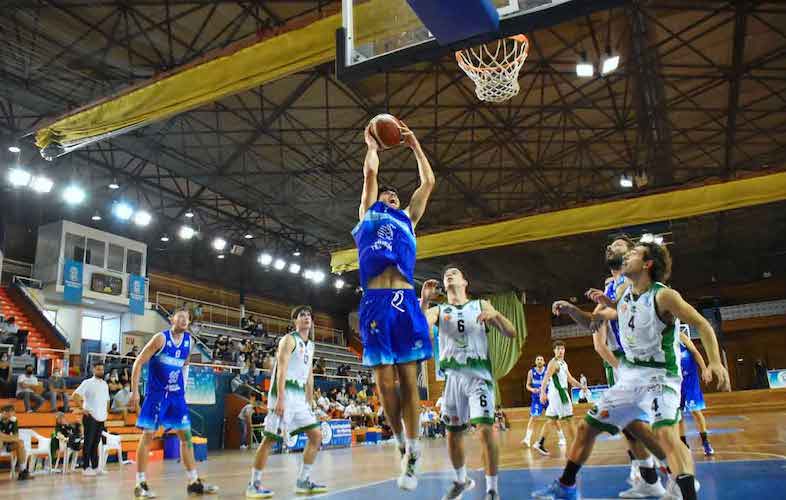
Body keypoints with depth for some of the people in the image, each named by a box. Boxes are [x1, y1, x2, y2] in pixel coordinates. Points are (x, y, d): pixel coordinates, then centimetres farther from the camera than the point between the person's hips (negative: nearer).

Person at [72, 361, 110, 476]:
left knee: (96, 443, 10)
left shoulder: (104, 384, 13)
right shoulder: (87, 383, -5)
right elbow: (75, 395, -14)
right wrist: (83, 408, -16)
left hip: (101, 418, 6)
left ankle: (95, 467, 15)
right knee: (88, 443, -1)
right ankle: (85, 468, 7)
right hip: (90, 417, -6)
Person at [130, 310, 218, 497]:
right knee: (148, 436, -2)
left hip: (176, 394, 6)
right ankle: (140, 484, 9)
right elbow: (138, 363, -10)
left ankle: (194, 482, 11)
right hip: (156, 393, -6)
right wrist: (135, 391, -14)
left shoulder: (189, 341, 4)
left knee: (186, 436, 5)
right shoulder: (161, 338, -12)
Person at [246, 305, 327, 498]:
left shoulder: (310, 345, 18)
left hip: (300, 396, 8)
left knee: (316, 435, 3)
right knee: (270, 438, -5)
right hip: (284, 394, -8)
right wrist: (281, 398, -24)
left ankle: (303, 482, 11)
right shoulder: (289, 340, -7)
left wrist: (309, 402, 19)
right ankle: (254, 485, 5)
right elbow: (281, 369, -16)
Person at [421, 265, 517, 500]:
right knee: (453, 433, 10)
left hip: (478, 374, -2)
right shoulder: (438, 310, 8)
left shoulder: (481, 305, 6)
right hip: (453, 376, 2)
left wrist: (496, 315, -20)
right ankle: (461, 481, 33)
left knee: (485, 428, -15)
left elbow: (511, 334, 0)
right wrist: (424, 301, -25)